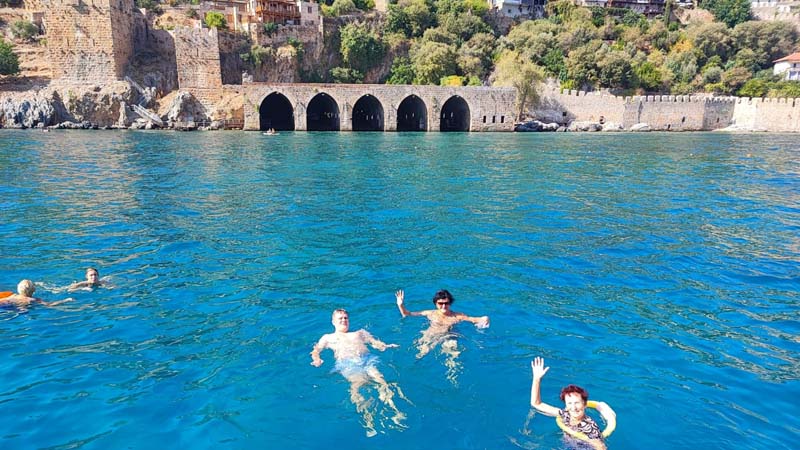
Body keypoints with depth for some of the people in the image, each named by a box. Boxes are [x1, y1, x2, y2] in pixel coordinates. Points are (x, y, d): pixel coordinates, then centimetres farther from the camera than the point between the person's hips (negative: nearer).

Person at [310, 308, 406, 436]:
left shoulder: (360, 332, 36)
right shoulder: (328, 337, 33)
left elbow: (376, 342, 25)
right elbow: (315, 350, 21)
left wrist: (386, 346, 3)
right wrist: (316, 359, -3)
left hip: (367, 359, 2)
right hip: (347, 364, -2)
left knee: (381, 381, -28)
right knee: (357, 383, -35)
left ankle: (396, 412, -40)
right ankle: (368, 420, -47)